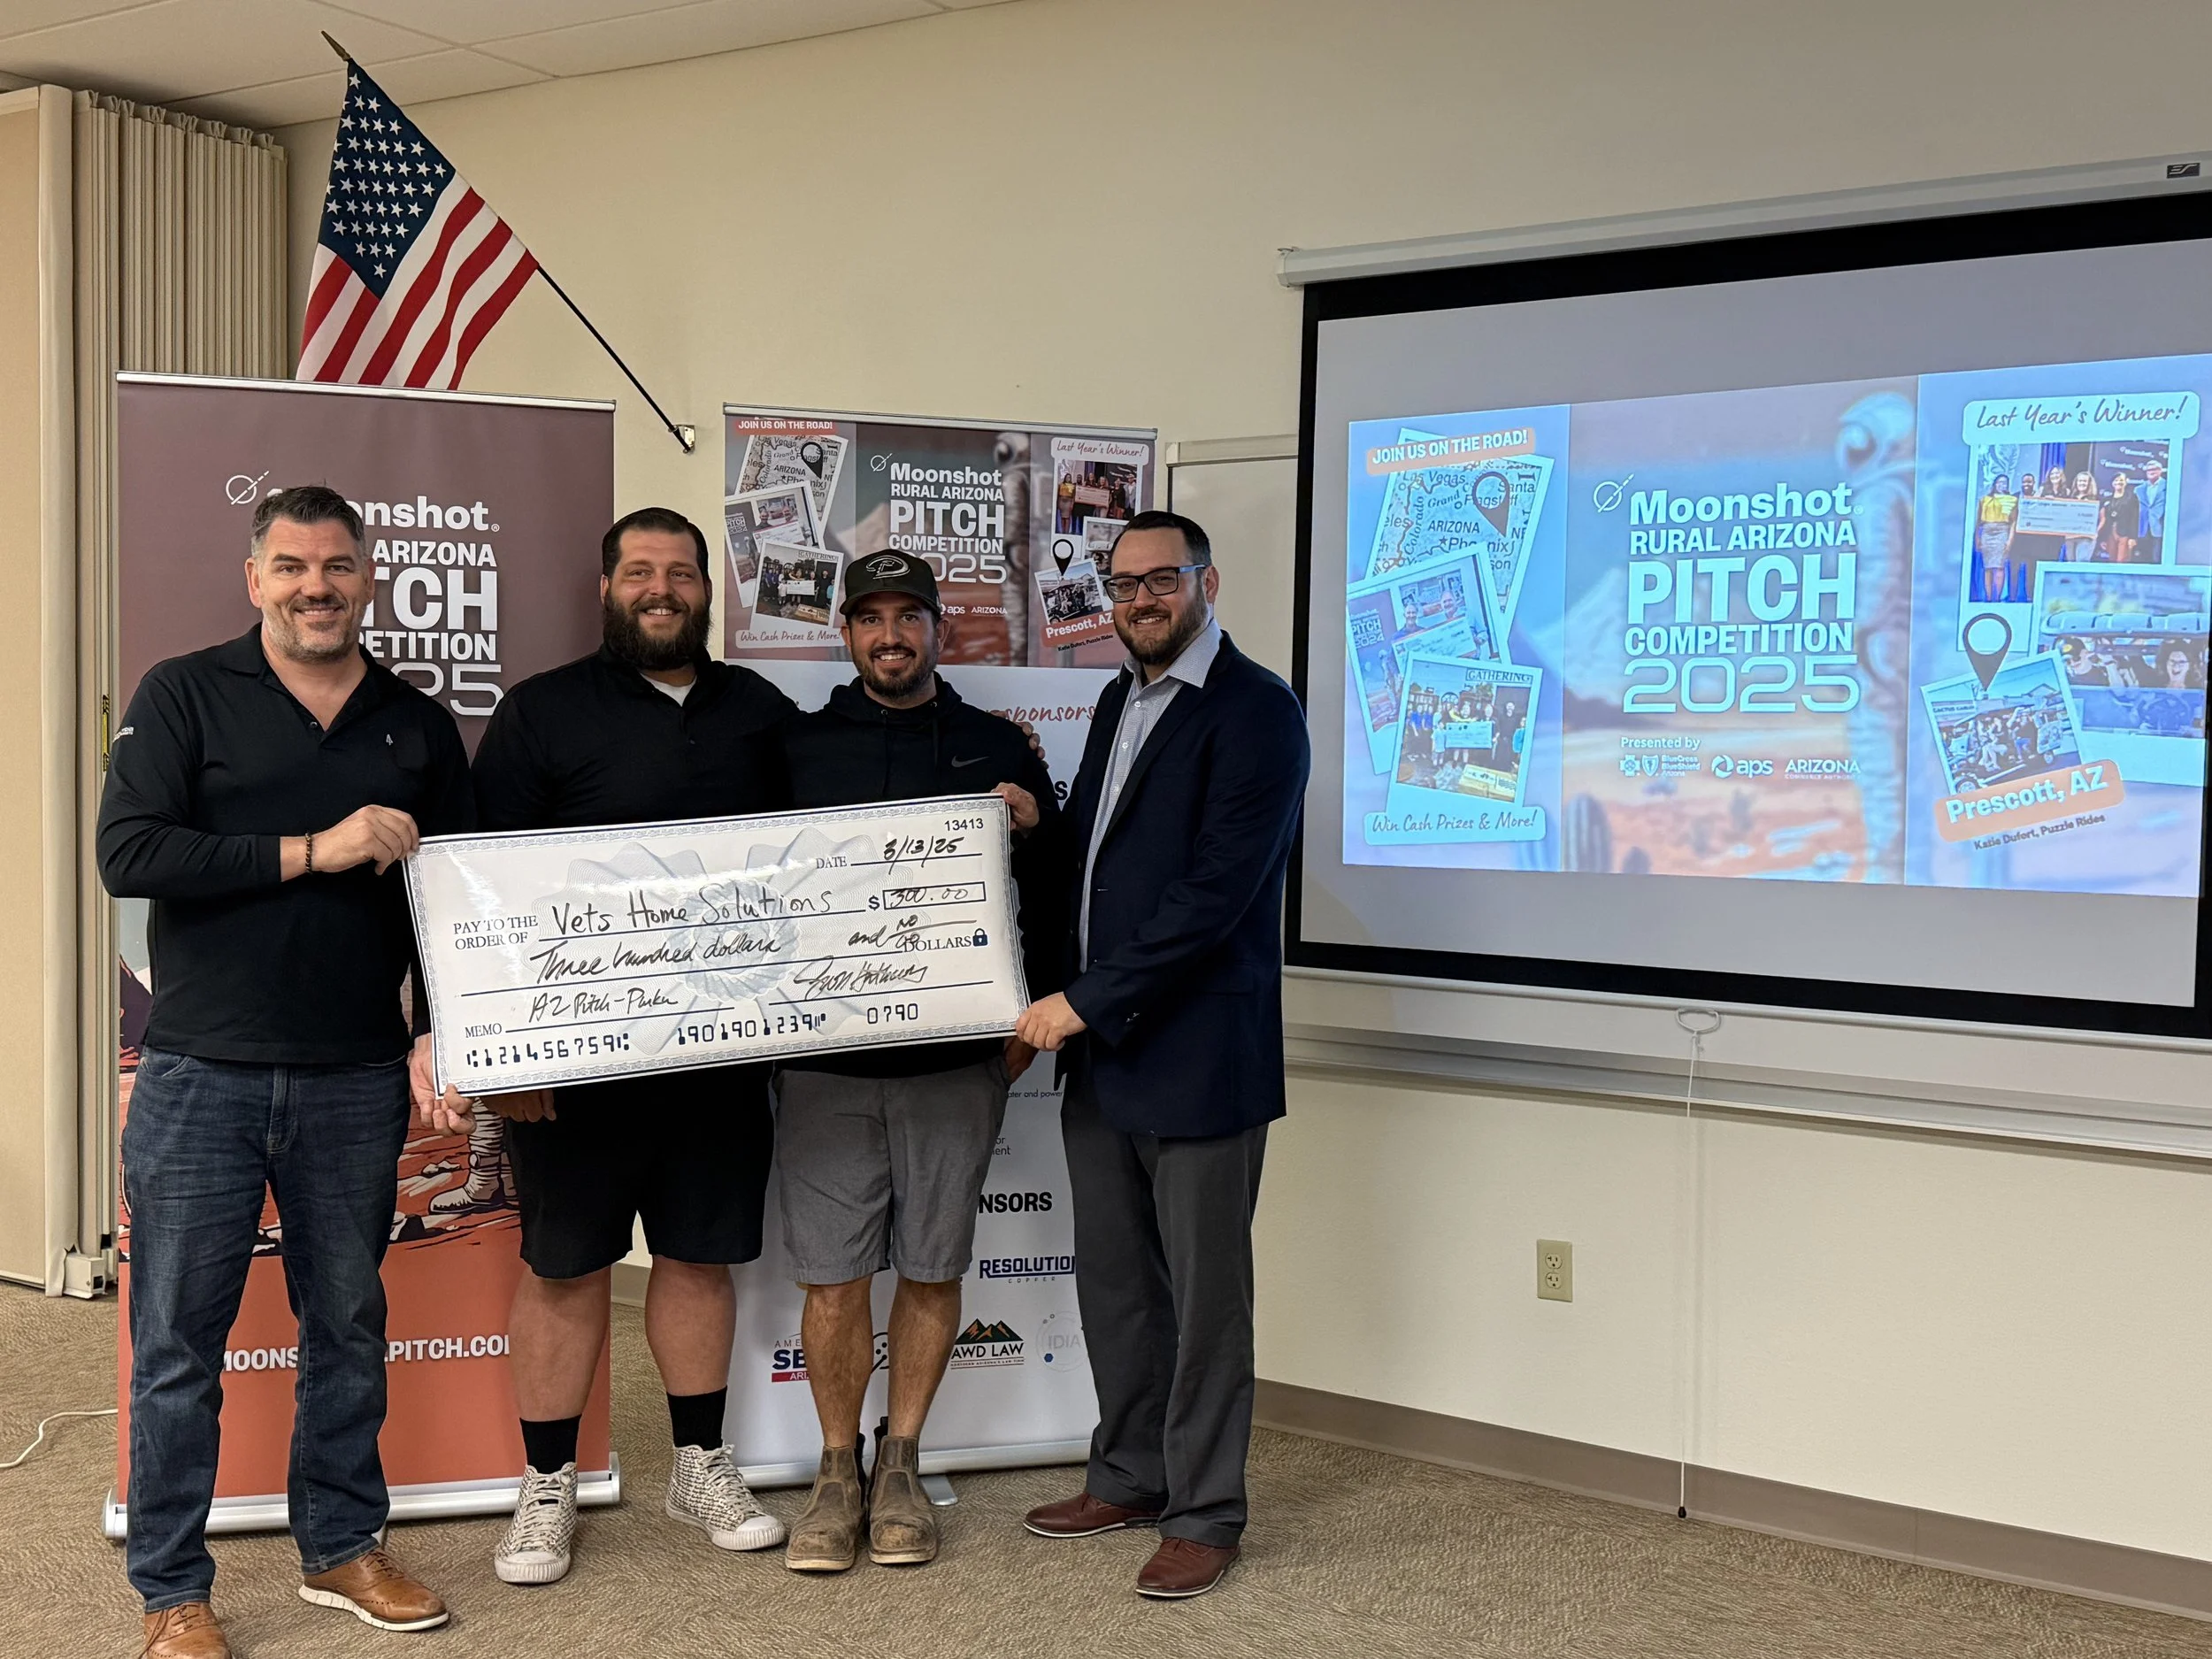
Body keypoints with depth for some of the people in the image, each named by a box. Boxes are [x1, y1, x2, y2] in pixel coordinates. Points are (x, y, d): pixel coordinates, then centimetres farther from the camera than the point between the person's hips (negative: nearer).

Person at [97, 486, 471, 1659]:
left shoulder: (421, 729, 9)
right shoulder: (185, 696, -1)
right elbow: (126, 854, -14)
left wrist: (437, 1038, -2)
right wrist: (314, 850, -16)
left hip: (355, 1081, 3)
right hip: (201, 1075, -3)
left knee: (349, 1323, 13)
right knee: (178, 1340, 4)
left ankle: (341, 1548, 29)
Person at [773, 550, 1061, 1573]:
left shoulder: (997, 749, 9)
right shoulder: (798, 746, 7)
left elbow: (1051, 894, 13)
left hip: (956, 1057, 1)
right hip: (824, 1056, 0)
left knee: (931, 1269, 7)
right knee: (832, 1274, 2)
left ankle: (900, 1467, 23)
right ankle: (838, 1472, 19)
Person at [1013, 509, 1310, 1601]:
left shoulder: (1256, 712, -12)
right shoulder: (1120, 701, 14)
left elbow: (1213, 891, -20)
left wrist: (1087, 1003, -18)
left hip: (1198, 1052, -8)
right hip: (1100, 1046, 8)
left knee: (1204, 1289, 4)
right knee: (1112, 1277, 16)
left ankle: (1204, 1512, 17)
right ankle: (1130, 1476, 32)